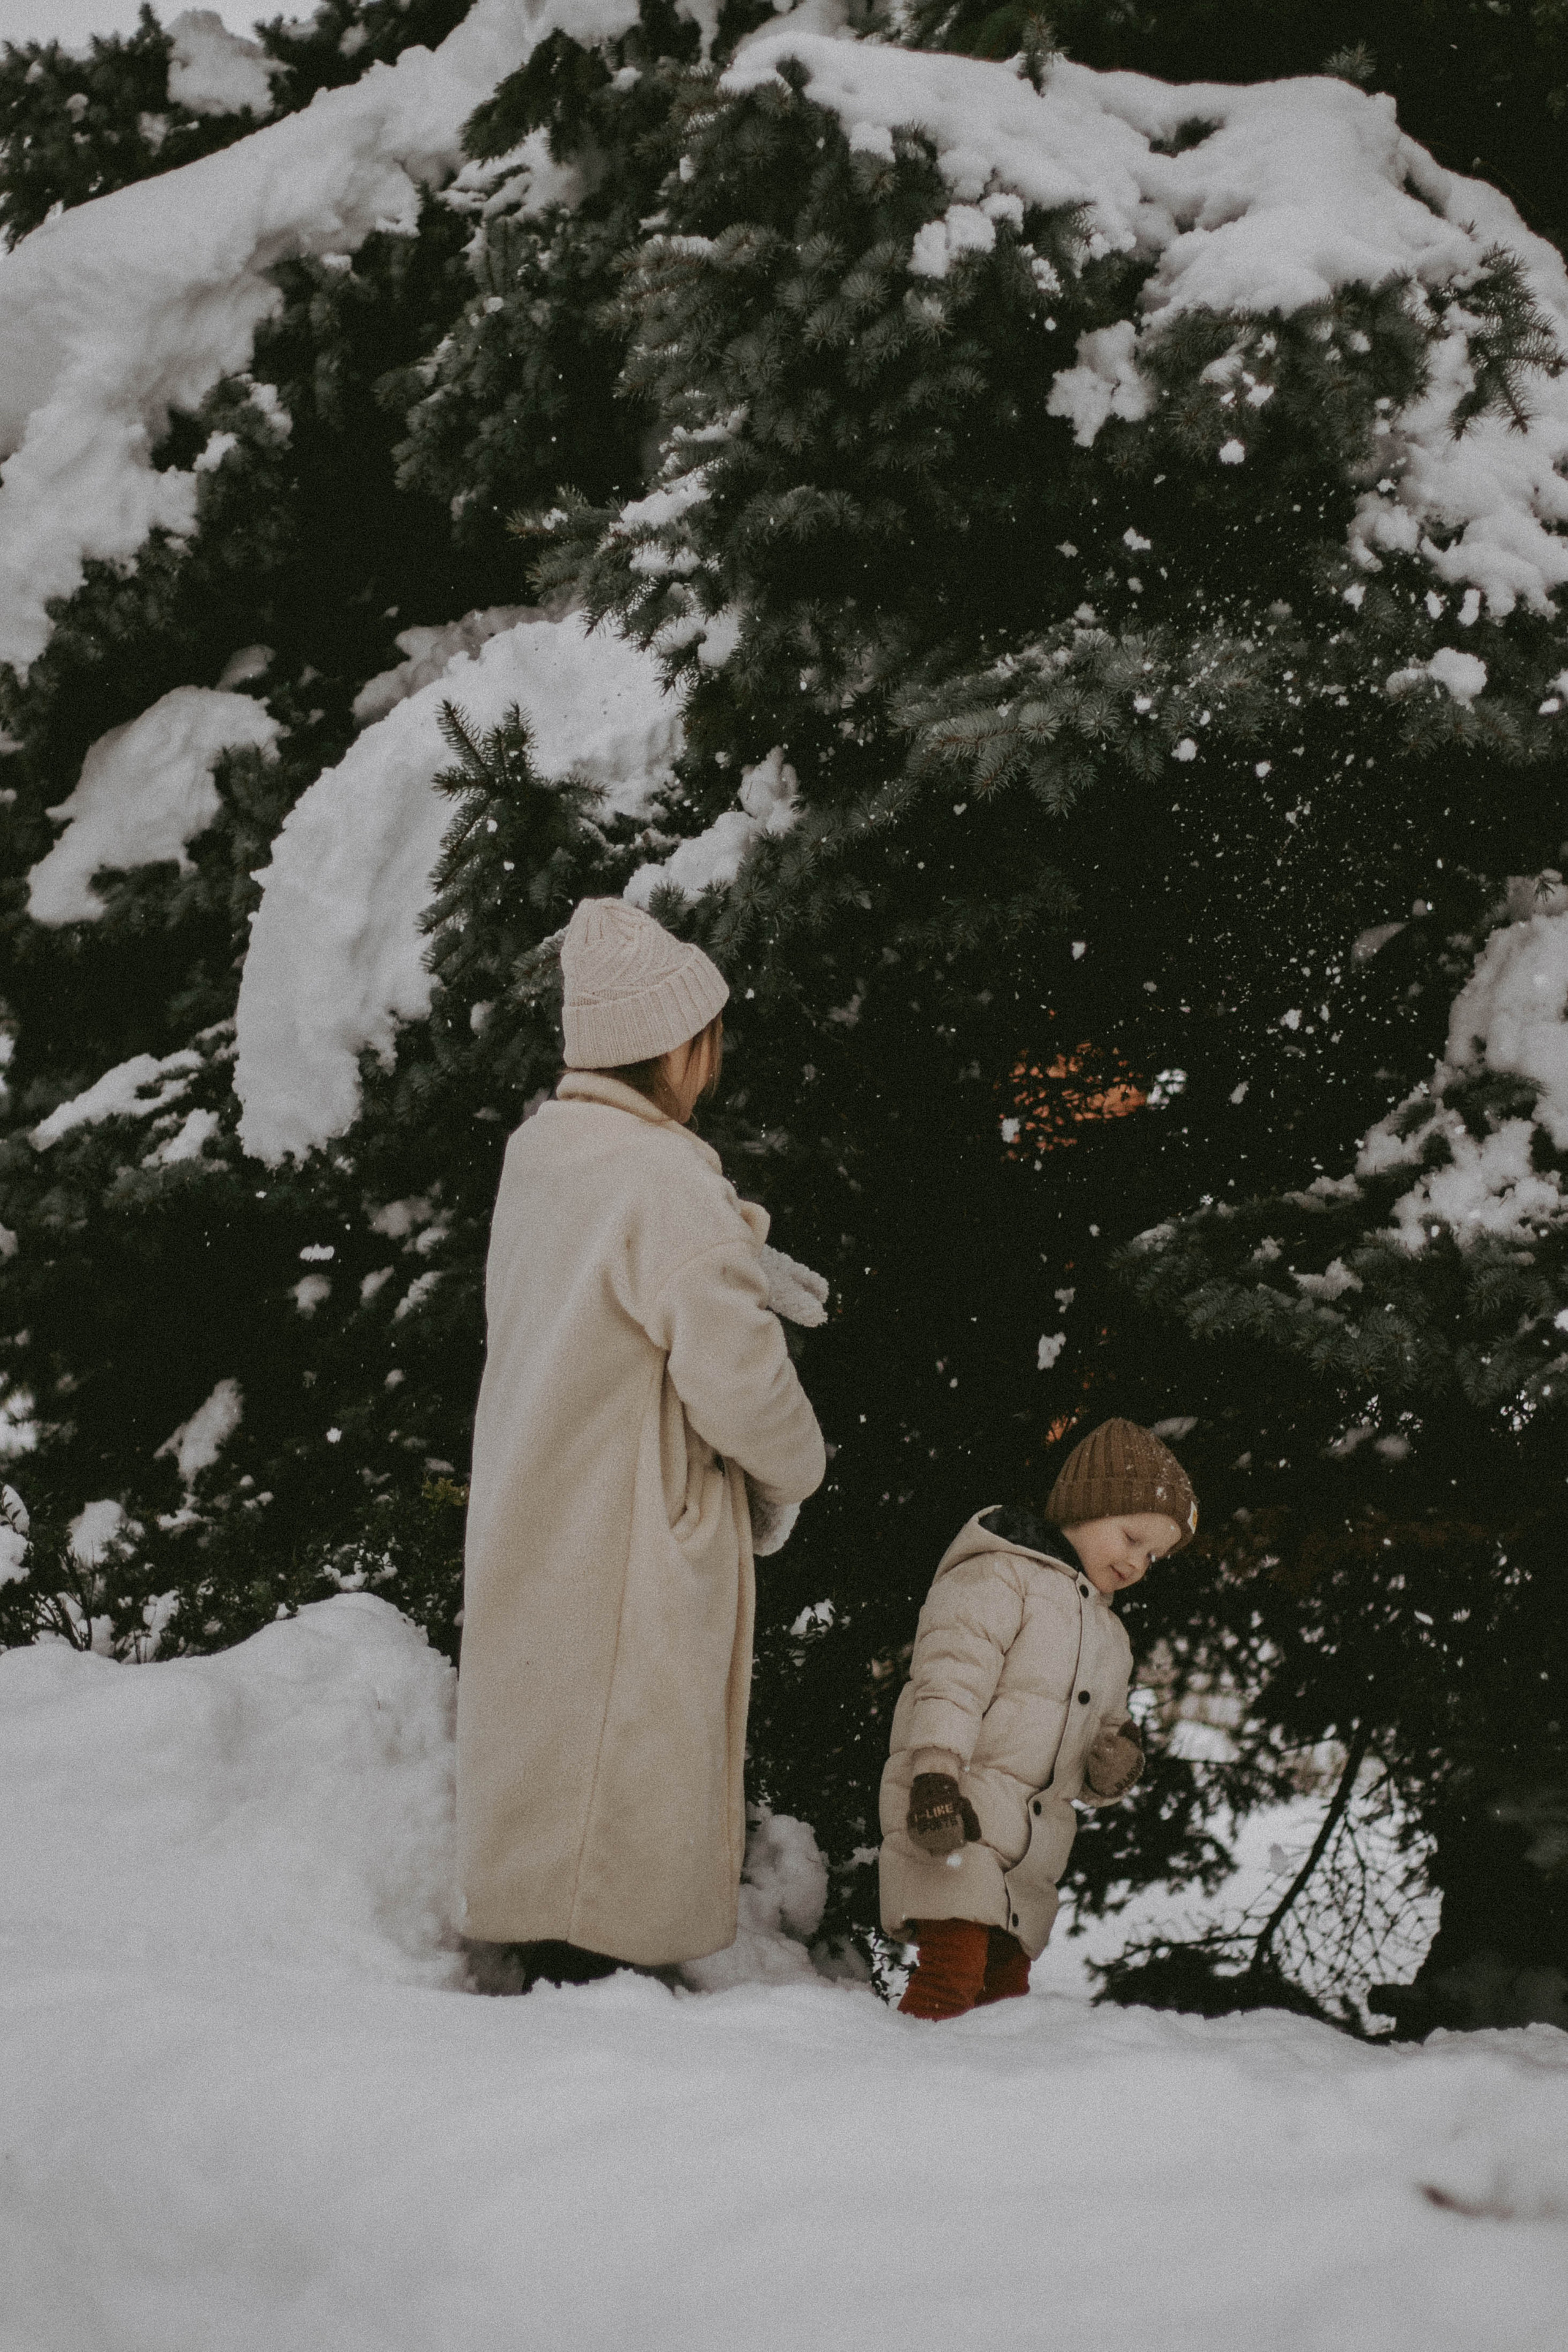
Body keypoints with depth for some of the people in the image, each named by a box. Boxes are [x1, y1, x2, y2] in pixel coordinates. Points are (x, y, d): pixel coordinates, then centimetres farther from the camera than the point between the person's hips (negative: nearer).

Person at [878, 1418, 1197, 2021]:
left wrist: (1110, 1771, 4)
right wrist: (935, 1779, -27)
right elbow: (949, 1681, -14)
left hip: (1031, 1853, 8)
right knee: (952, 1978, -19)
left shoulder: (1109, 1638, 25)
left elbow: (1083, 1771, 28)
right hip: (954, 1828, -8)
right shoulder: (999, 1578, -1)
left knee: (1005, 1989, 5)